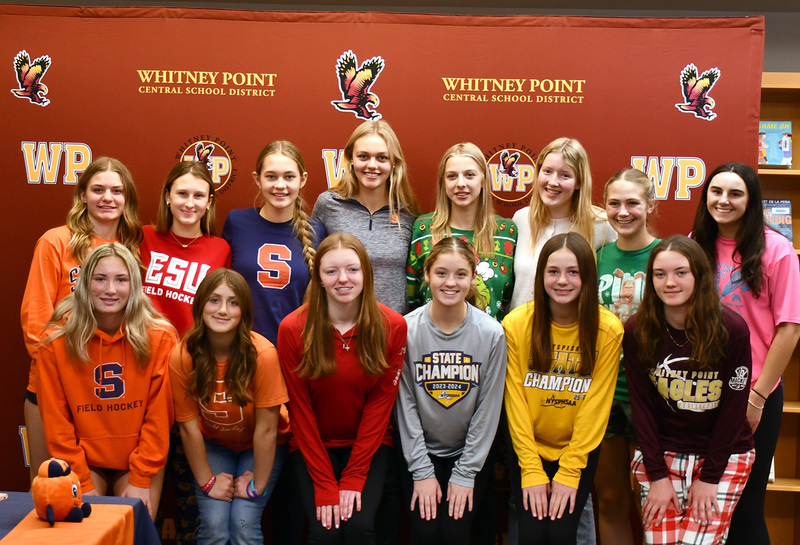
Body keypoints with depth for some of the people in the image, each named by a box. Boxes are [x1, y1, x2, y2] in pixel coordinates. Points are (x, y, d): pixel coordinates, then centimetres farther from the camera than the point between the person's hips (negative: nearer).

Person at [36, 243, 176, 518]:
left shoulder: (159, 337, -11)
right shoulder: (56, 342, -11)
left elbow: (158, 416, -8)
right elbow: (56, 421, -6)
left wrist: (141, 480, -10)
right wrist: (82, 484, -10)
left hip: (141, 462, 0)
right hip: (84, 462, 0)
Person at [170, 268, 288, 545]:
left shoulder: (263, 354, -28)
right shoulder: (182, 357, -20)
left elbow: (266, 429, -21)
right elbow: (189, 426, -11)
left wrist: (257, 486, -15)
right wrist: (207, 481, -8)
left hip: (258, 448, -1)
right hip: (213, 445, 2)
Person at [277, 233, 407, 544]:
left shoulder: (392, 327, -9)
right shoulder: (293, 329, -12)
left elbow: (380, 403, -7)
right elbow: (300, 410, -9)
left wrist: (354, 478, -13)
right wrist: (325, 486, -13)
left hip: (369, 444, 1)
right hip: (312, 446, 0)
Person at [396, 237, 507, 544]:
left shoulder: (491, 334, -9)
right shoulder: (407, 330, -10)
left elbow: (488, 408, -6)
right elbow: (405, 404, -7)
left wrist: (465, 474, -7)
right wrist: (421, 470, -9)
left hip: (471, 453, 0)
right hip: (419, 452, 0)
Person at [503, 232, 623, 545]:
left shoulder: (608, 330, -12)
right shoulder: (516, 324, -12)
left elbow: (596, 404, -8)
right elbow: (515, 401, -8)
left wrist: (568, 472, -10)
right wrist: (531, 470, -10)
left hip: (579, 450, 0)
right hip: (529, 449, 0)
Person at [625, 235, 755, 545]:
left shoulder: (732, 330, -13)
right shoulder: (637, 331, -8)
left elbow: (733, 407, -8)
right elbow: (642, 406, -5)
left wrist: (709, 477, -9)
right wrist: (657, 475, -9)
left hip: (723, 454, -1)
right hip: (661, 453, 1)